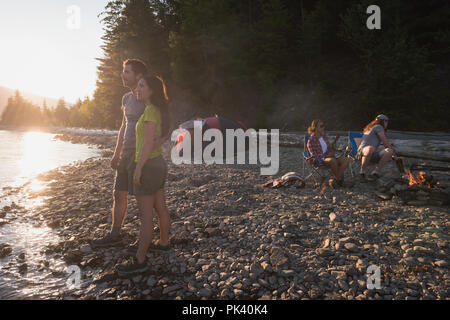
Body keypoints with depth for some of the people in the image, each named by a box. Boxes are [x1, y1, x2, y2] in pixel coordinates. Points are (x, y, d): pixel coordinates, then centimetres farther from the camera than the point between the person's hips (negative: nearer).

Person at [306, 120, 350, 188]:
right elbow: (313, 155, -11)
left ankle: (335, 180, -25)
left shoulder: (324, 136, 13)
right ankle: (339, 180, -16)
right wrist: (326, 155, -19)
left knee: (347, 160, -16)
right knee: (332, 160, -38)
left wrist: (332, 147, -1)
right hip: (318, 160, -7)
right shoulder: (311, 140, -7)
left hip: (328, 158, 7)